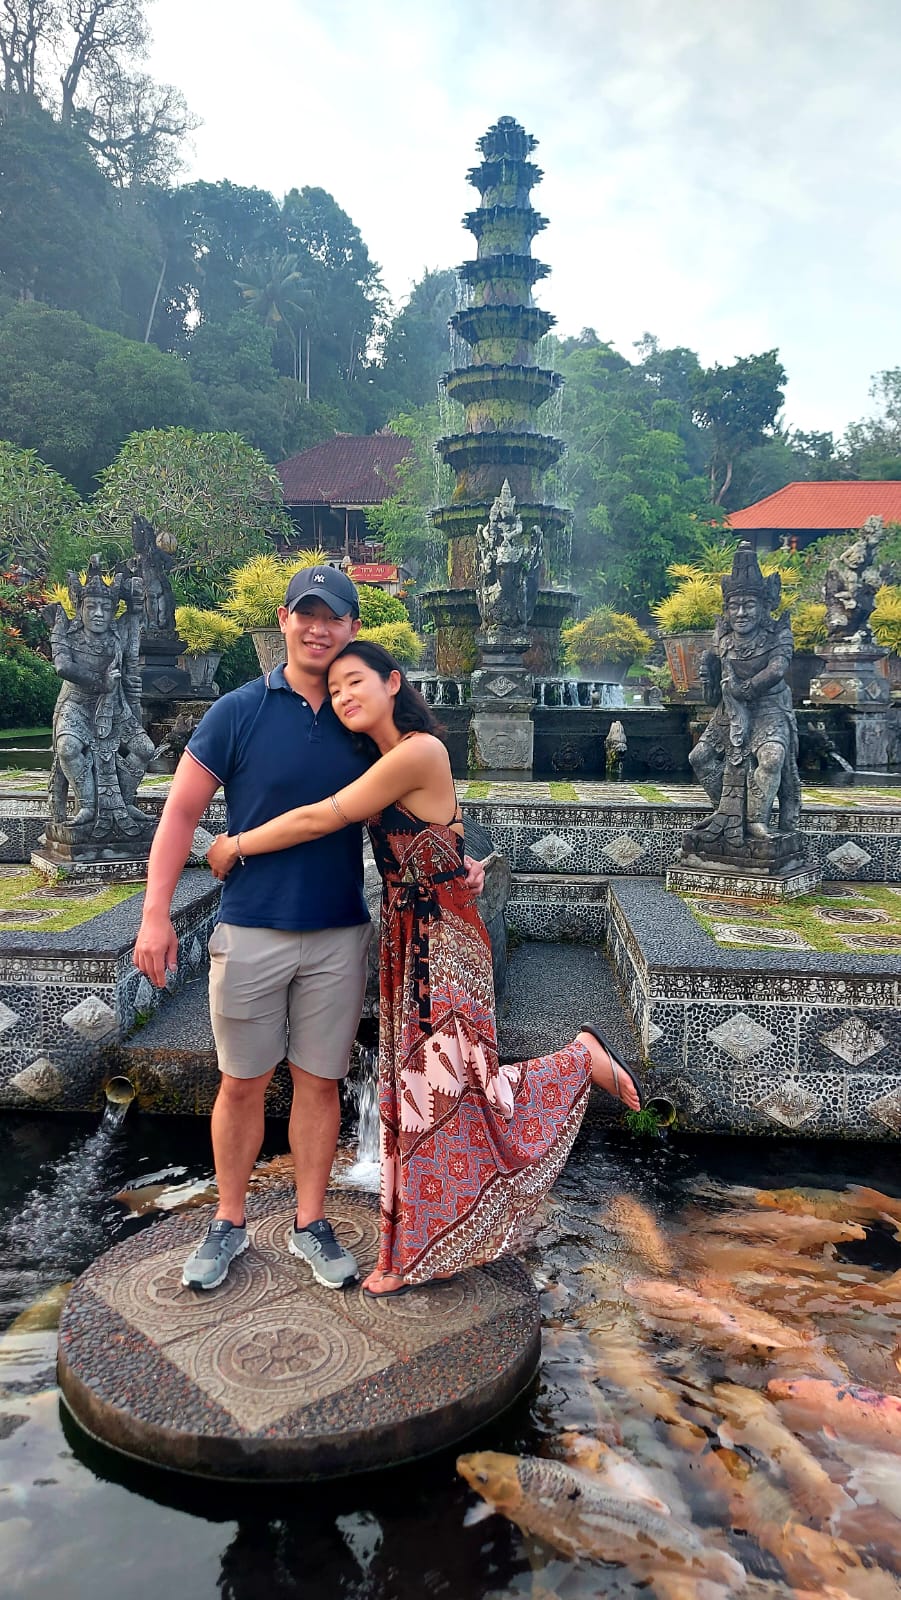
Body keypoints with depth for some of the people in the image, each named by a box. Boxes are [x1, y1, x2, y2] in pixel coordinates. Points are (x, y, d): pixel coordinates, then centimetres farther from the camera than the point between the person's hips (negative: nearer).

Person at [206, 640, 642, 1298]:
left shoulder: (418, 752, -20)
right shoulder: (386, 762, 8)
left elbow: (321, 819, -17)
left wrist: (235, 845, -8)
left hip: (444, 947, -9)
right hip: (406, 944, 9)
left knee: (451, 1088, 0)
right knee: (411, 1092, 14)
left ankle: (584, 1058, 19)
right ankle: (414, 1250, 28)